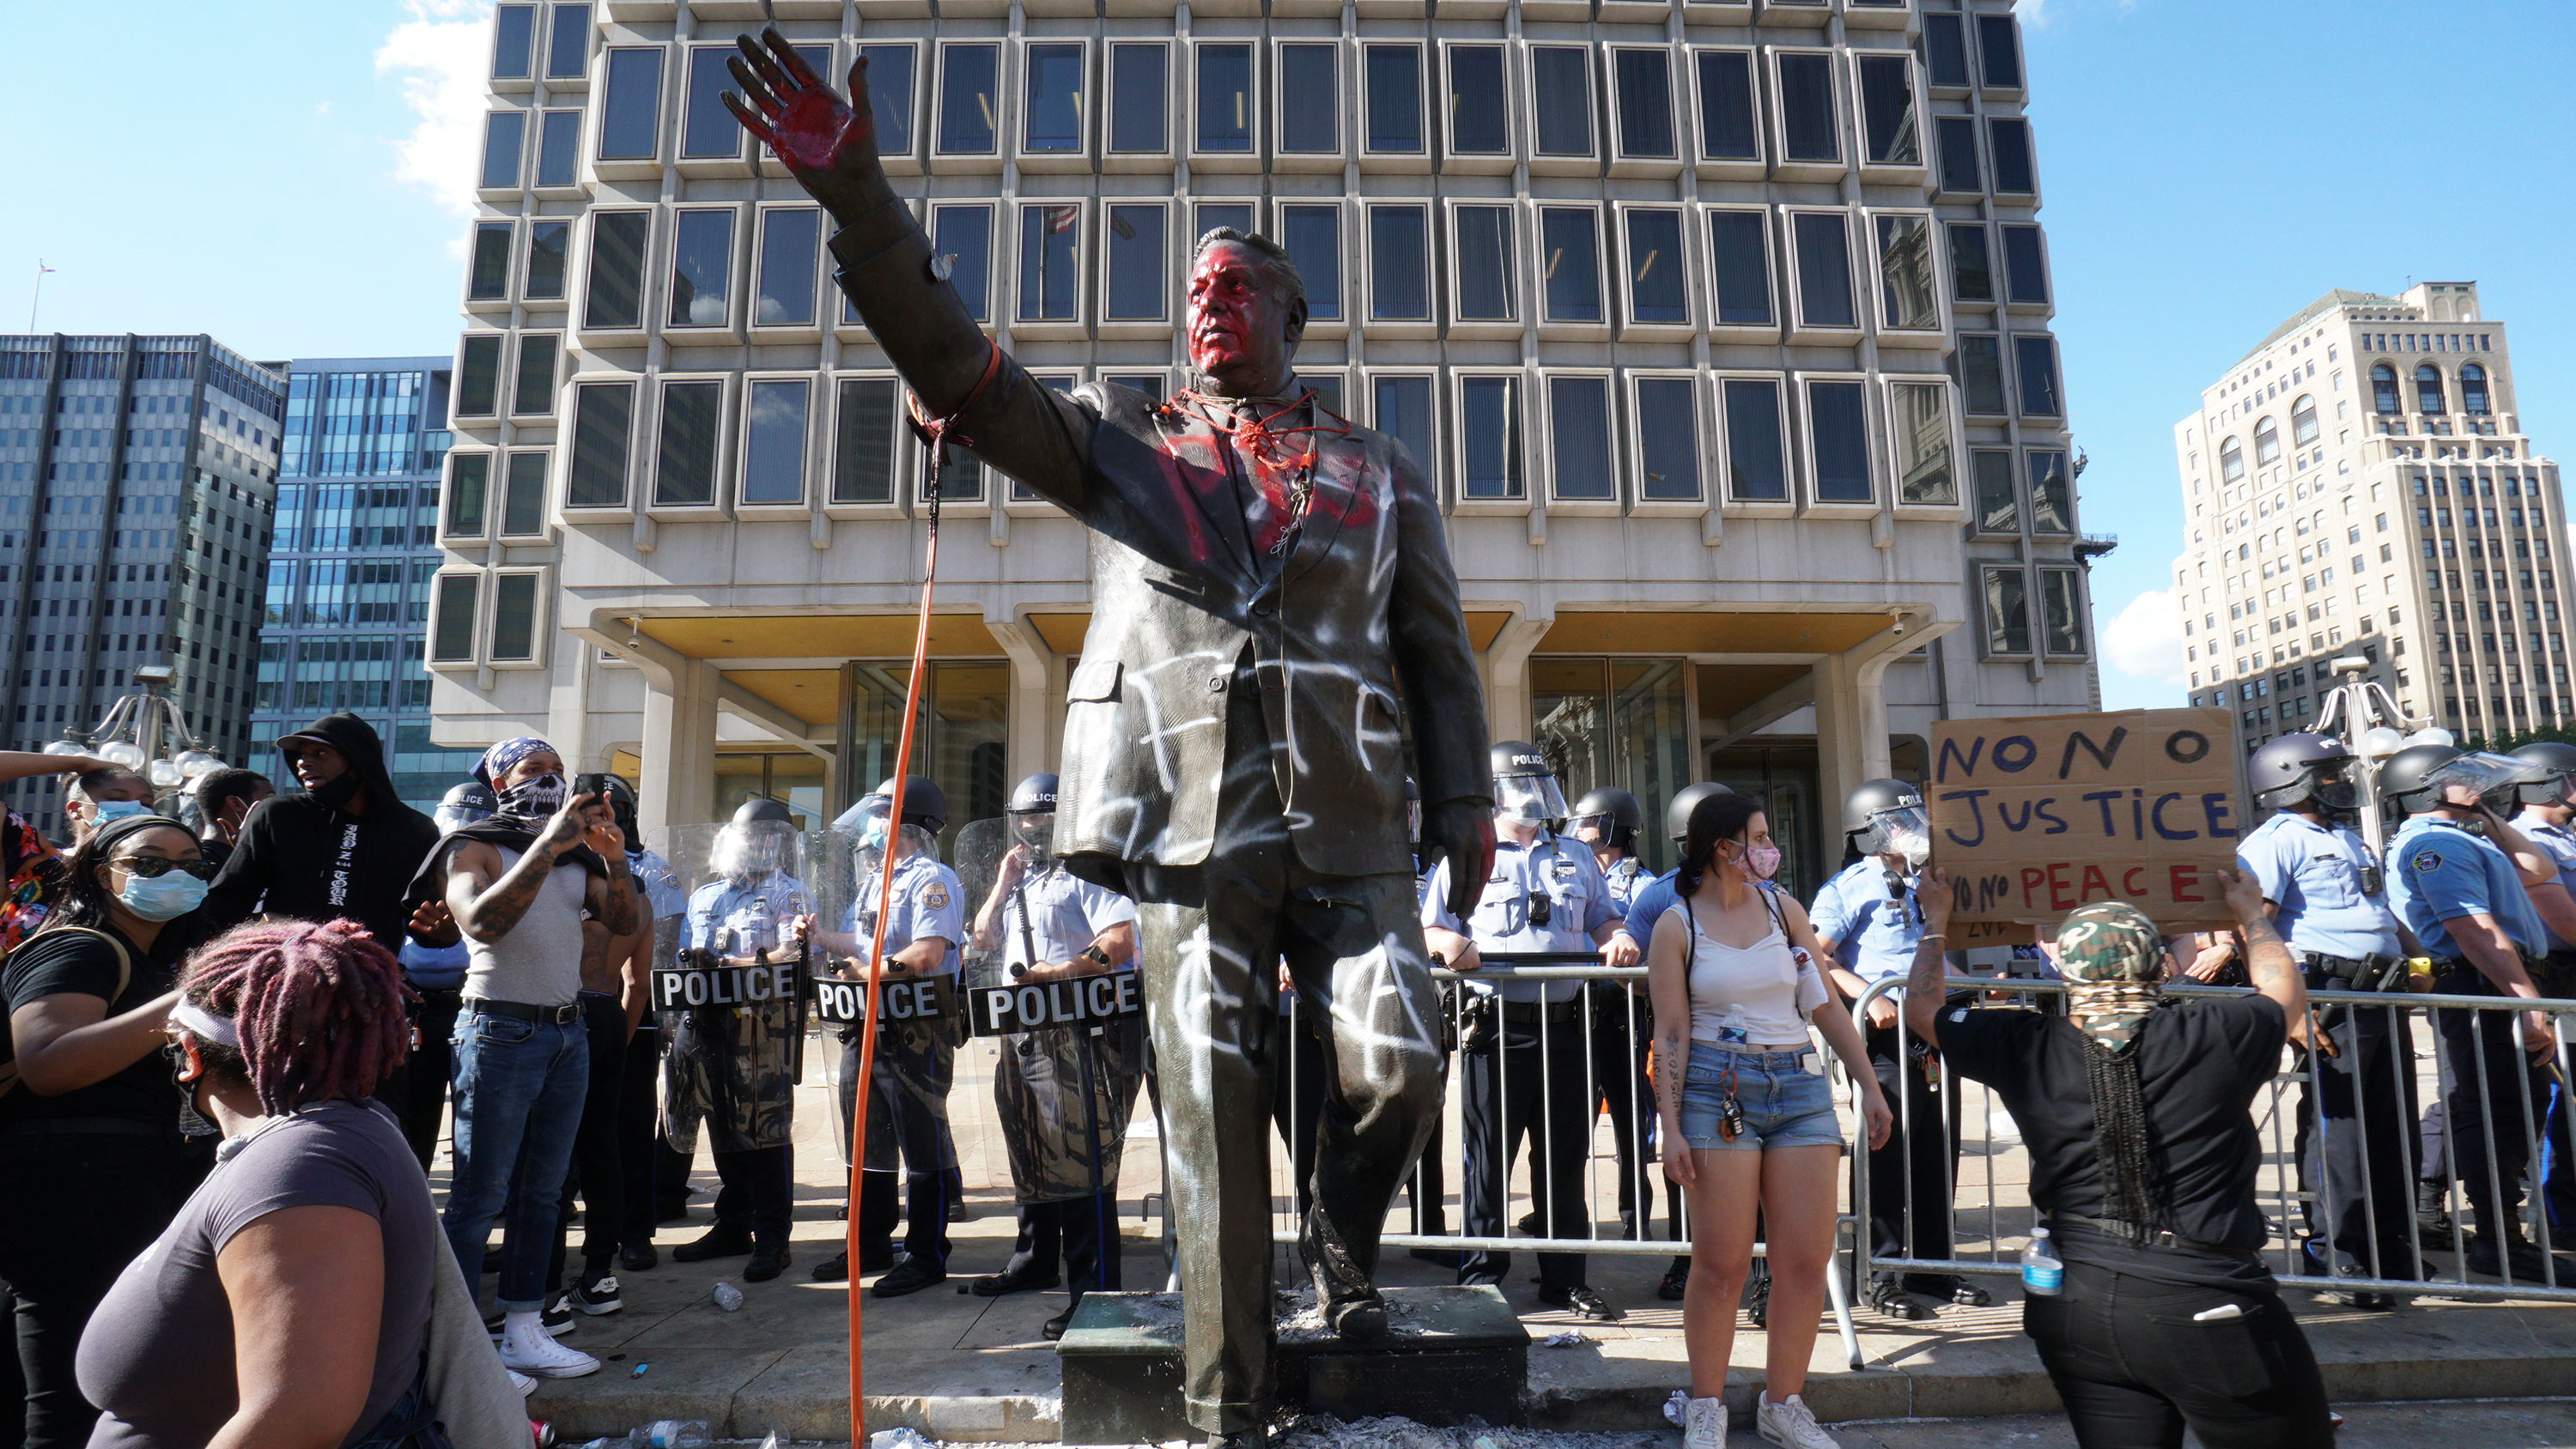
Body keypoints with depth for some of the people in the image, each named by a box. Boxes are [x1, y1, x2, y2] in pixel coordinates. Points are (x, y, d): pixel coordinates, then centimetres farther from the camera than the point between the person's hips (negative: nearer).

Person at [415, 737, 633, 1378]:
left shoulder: (575, 855, 15)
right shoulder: (473, 847, -1)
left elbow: (623, 922, 5)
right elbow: (481, 920, -19)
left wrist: (614, 862, -11)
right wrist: (547, 846, -23)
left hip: (568, 1032, 6)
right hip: (502, 1030, -5)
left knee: (541, 1193, 8)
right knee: (480, 1195, -3)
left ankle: (522, 1330, 15)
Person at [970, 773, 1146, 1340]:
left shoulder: (1086, 874, -5)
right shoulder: (1020, 882, 22)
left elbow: (1120, 939, -17)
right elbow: (983, 940, 18)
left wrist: (1067, 969, -27)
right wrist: (1002, 885, 7)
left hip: (1082, 1033, -9)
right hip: (1025, 1034, 9)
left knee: (1081, 1160, -11)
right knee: (1030, 1154, 19)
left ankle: (1095, 1290, -7)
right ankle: (1035, 1260, 36)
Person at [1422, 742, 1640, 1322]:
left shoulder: (1576, 858, 19)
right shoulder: (1464, 860, 8)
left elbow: (1603, 920, 23)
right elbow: (1431, 931, 5)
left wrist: (1617, 940, 1)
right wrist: (1453, 946, -17)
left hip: (1565, 1026, 3)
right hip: (1496, 1028, -3)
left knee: (1565, 1159, 9)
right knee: (1489, 1159, 2)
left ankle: (1566, 1279, 20)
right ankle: (1481, 1275, 15)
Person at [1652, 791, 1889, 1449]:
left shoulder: (1782, 907, 9)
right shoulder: (1676, 926, -1)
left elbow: (1827, 1007, 13)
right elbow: (1670, 1036, -3)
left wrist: (1870, 1086, 10)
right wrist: (1671, 1128, -9)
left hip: (1800, 1087, 4)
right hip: (1717, 1091, -4)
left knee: (1807, 1260, 3)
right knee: (1721, 1263, -1)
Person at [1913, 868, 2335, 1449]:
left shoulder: (2026, 1051, -4)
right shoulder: (2216, 1036, -7)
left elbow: (1921, 1005, 14)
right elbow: (2286, 992, 17)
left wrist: (1935, 920, 29)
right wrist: (2252, 915, 35)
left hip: (2074, 1307, 3)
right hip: (2206, 1306, -2)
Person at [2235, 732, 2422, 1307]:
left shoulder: (2351, 841, 22)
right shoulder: (2273, 842, -8)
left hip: (2385, 995, 9)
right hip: (2332, 997, -9)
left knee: (2394, 1127, 13)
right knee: (2336, 1128, -6)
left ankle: (2394, 1250, 25)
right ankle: (2334, 1262, 3)